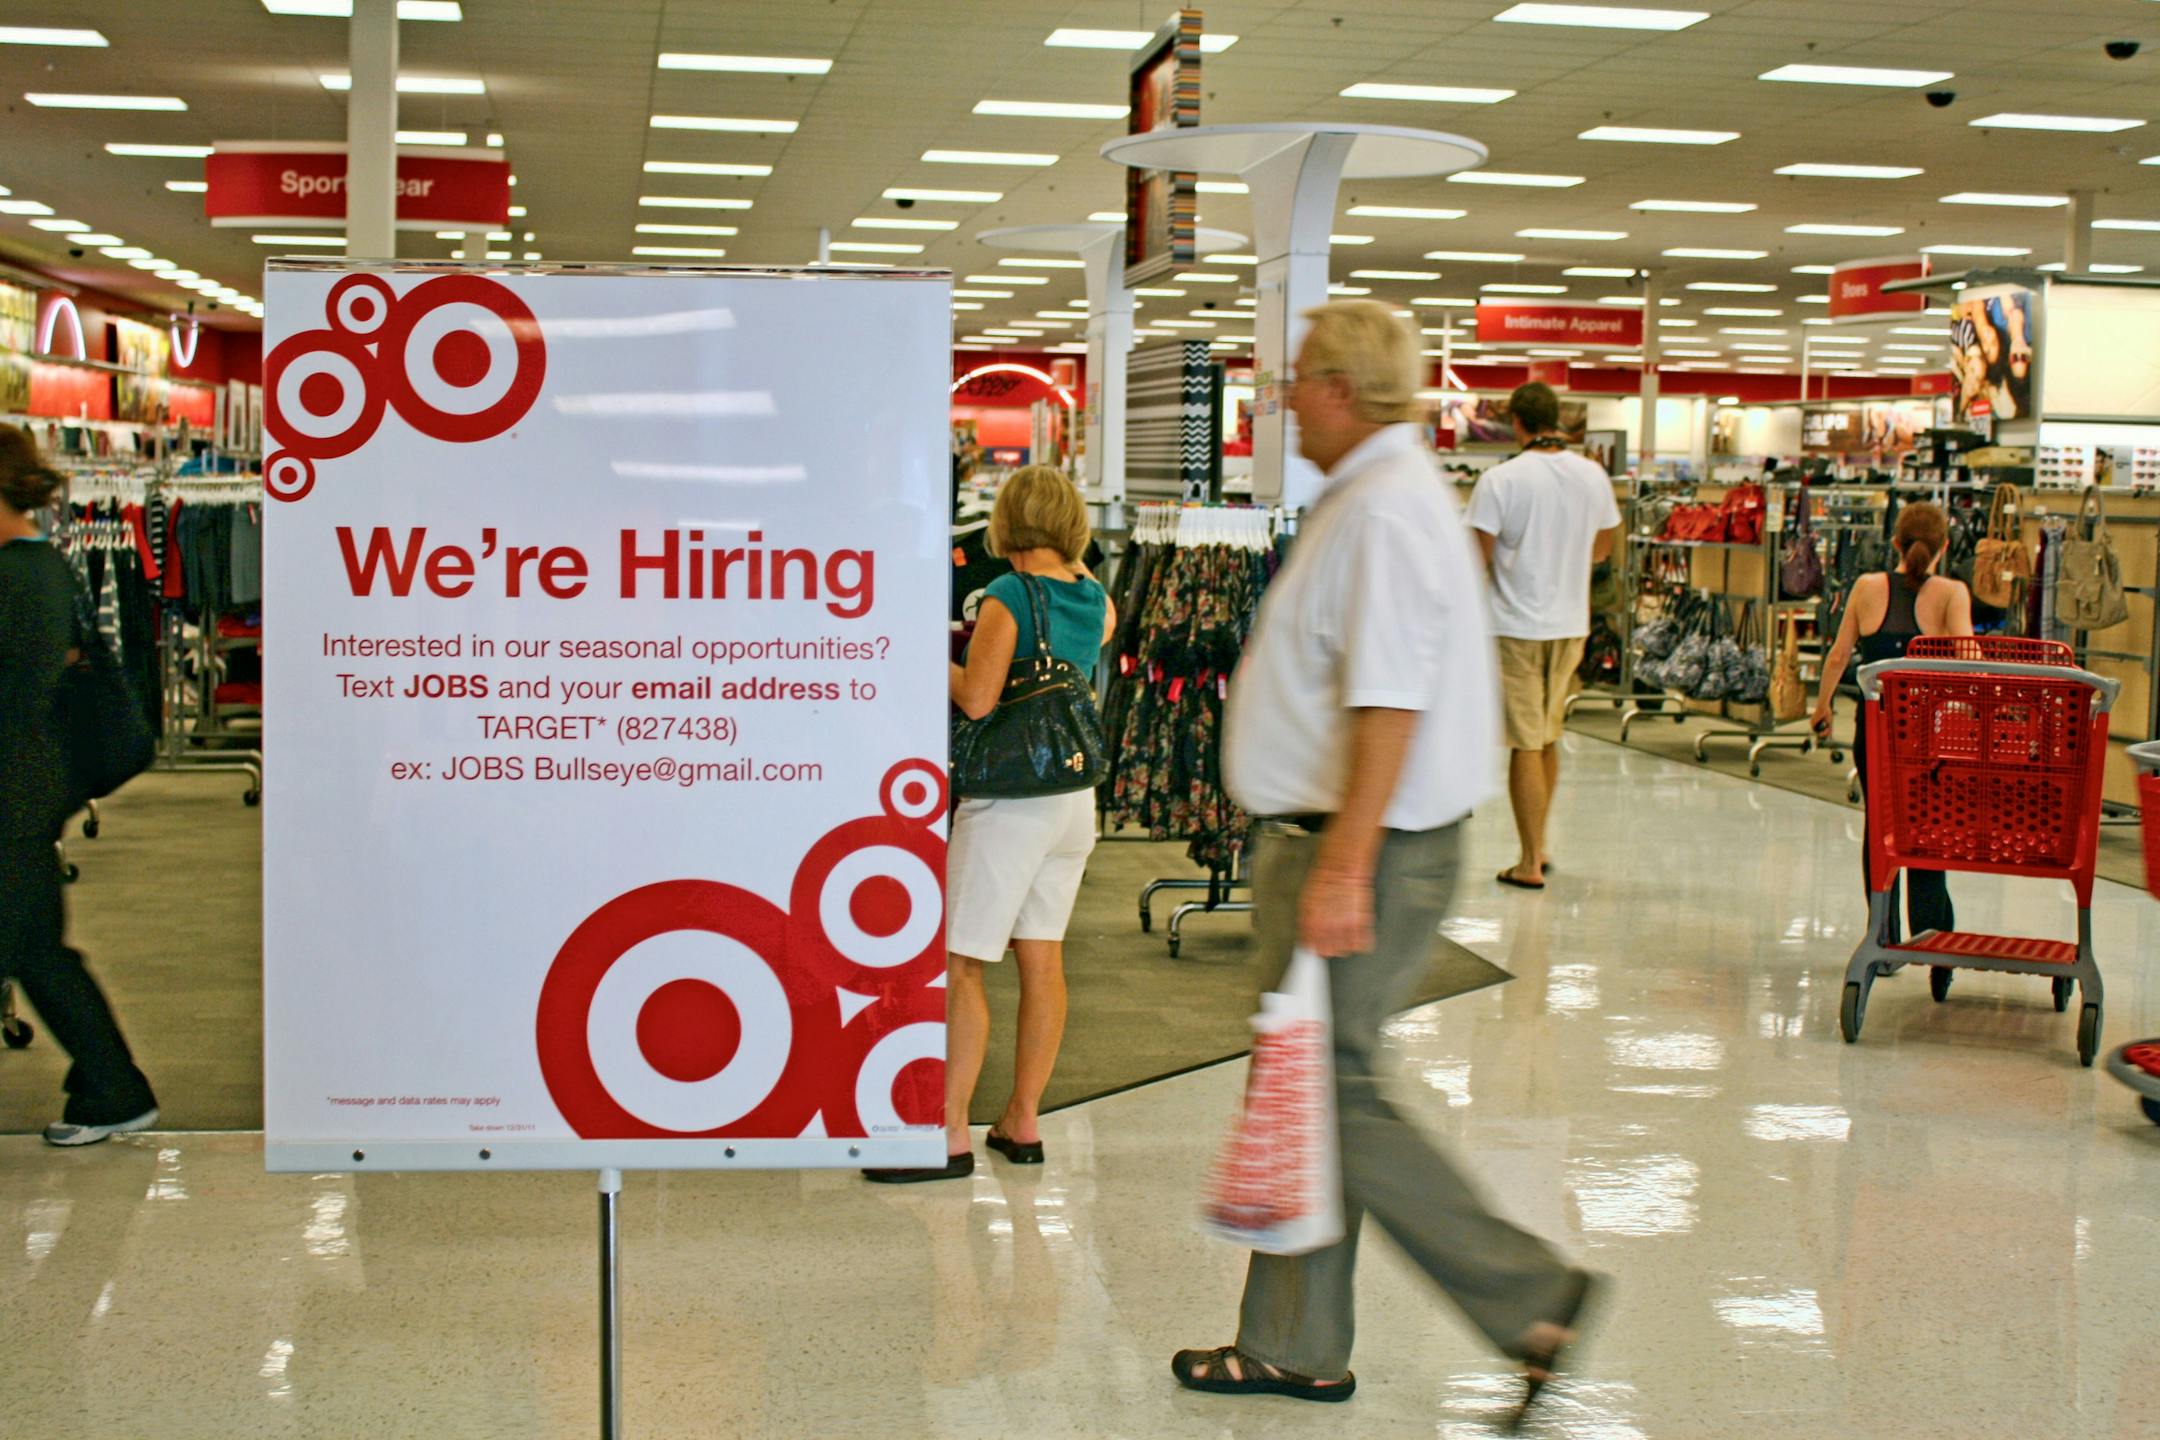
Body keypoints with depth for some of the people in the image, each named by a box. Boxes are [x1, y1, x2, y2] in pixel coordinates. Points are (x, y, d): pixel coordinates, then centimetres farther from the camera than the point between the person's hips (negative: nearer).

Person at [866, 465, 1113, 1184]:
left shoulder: (1007, 598, -14)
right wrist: (1070, 558, 34)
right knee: (1043, 960, 12)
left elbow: (977, 699, -21)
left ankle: (951, 1136, -6)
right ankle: (1023, 1123, 18)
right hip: (1077, 797, 8)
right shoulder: (1093, 601, 7)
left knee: (961, 963, -4)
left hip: (1009, 797, -8)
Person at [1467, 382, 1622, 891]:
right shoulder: (1594, 477, 3)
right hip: (1571, 623, 5)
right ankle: (1538, 844, 31)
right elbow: (1604, 545, 18)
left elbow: (1478, 558, -14)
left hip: (1516, 624, -5)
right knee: (1548, 738, 20)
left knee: (1525, 744, -1)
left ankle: (1530, 864, 2)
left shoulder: (1500, 480, -14)